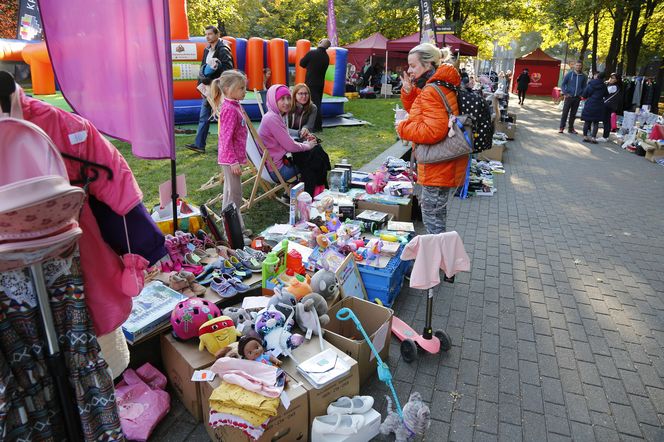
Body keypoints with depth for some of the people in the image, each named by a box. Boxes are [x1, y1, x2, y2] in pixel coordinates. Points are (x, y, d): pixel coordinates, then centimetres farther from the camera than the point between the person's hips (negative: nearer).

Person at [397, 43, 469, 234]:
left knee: (433, 220, 1)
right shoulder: (442, 86, 12)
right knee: (435, 214, 23)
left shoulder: (431, 92, -21)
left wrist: (403, 128, -17)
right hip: (440, 165, 11)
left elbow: (433, 131, -31)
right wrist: (409, 91, 3)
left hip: (437, 167, -11)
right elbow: (417, 111, 20)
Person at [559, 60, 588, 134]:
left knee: (573, 114, 9)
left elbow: (584, 87, 14)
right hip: (569, 97, -3)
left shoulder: (584, 76, 6)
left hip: (577, 98, 3)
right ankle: (561, 128, 0)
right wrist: (565, 93, -10)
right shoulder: (569, 74, -2)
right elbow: (563, 84, 2)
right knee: (565, 113, -5)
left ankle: (571, 128, 16)